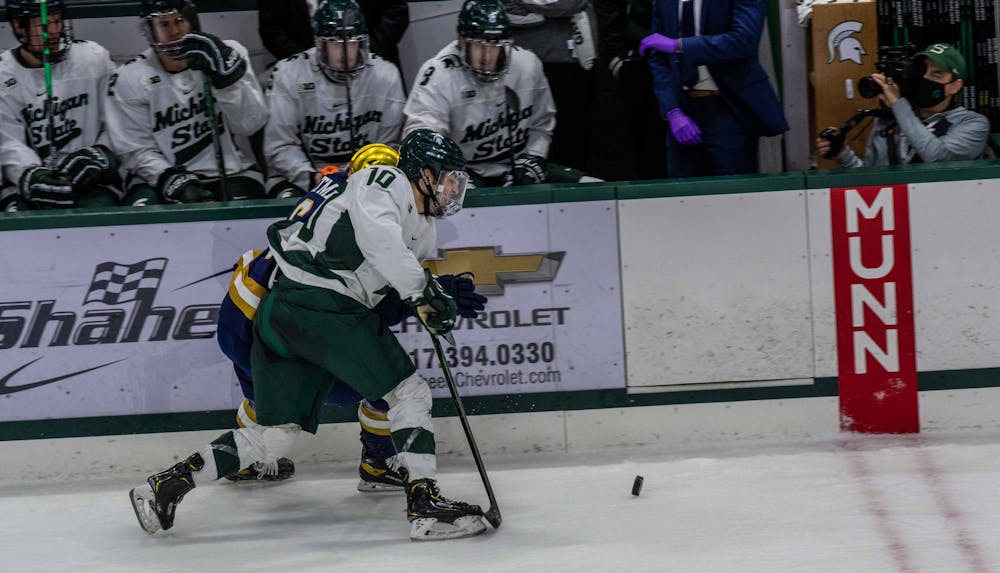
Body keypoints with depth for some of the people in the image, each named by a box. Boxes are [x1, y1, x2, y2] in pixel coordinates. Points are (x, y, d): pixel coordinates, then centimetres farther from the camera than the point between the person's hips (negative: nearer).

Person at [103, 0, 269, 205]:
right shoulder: (129, 79, -3)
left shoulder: (227, 53, 0)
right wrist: (171, 179, -22)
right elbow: (137, 151, -5)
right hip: (156, 179, 0)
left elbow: (249, 125, -7)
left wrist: (226, 76, -21)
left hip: (228, 173, 0)